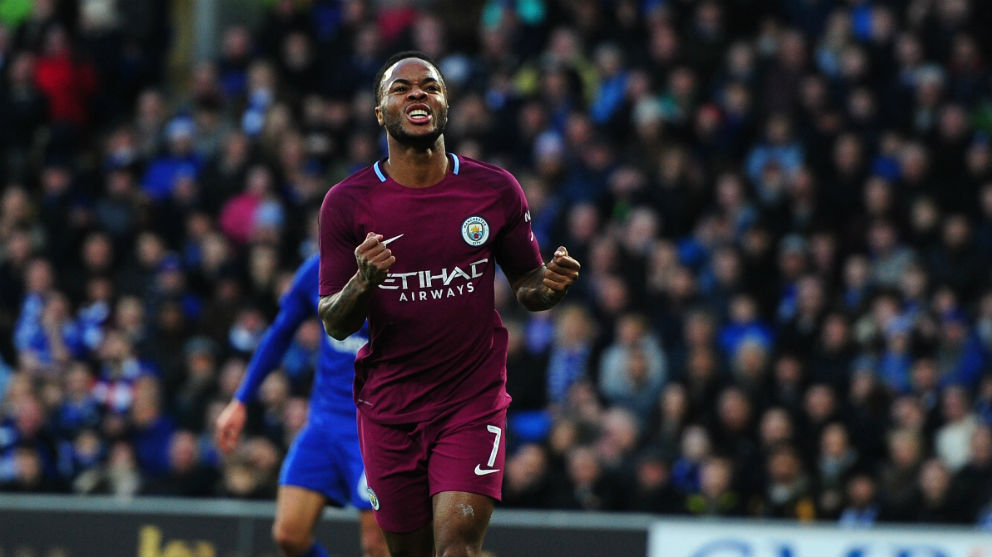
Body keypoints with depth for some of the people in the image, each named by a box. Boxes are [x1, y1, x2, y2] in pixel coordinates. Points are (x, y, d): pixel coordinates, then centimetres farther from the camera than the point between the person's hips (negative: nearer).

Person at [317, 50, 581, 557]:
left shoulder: (495, 191, 0)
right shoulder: (347, 203, -3)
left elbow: (525, 285, 12)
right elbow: (334, 325, -2)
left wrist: (549, 286, -13)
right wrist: (364, 282, -24)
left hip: (474, 399, -1)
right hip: (389, 409, 1)